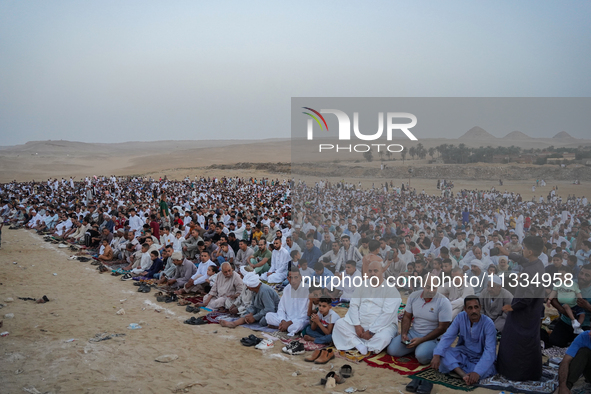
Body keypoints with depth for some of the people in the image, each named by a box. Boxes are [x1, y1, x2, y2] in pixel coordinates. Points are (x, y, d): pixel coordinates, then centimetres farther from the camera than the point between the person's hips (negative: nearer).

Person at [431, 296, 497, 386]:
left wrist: (477, 372, -41)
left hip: (480, 359, -3)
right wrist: (437, 355, -31)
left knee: (488, 369, -36)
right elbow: (447, 337, -12)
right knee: (443, 351, -24)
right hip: (463, 354, 3)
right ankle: (464, 375, -40)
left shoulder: (488, 324, -21)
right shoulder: (460, 318, -10)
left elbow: (490, 351, -27)